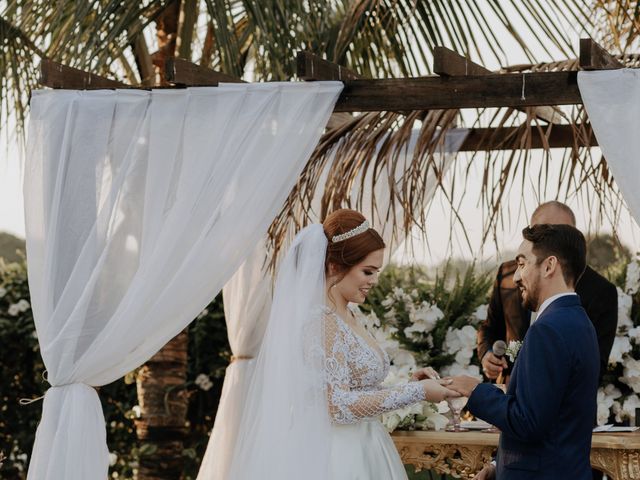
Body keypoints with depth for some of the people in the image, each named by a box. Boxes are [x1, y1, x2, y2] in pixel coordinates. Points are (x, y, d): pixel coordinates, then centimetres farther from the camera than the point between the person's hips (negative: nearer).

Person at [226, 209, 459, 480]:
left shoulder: (345, 316, 10)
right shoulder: (322, 322, -17)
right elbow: (340, 405, -23)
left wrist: (412, 384, 4)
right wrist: (417, 392, -18)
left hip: (361, 453, 9)